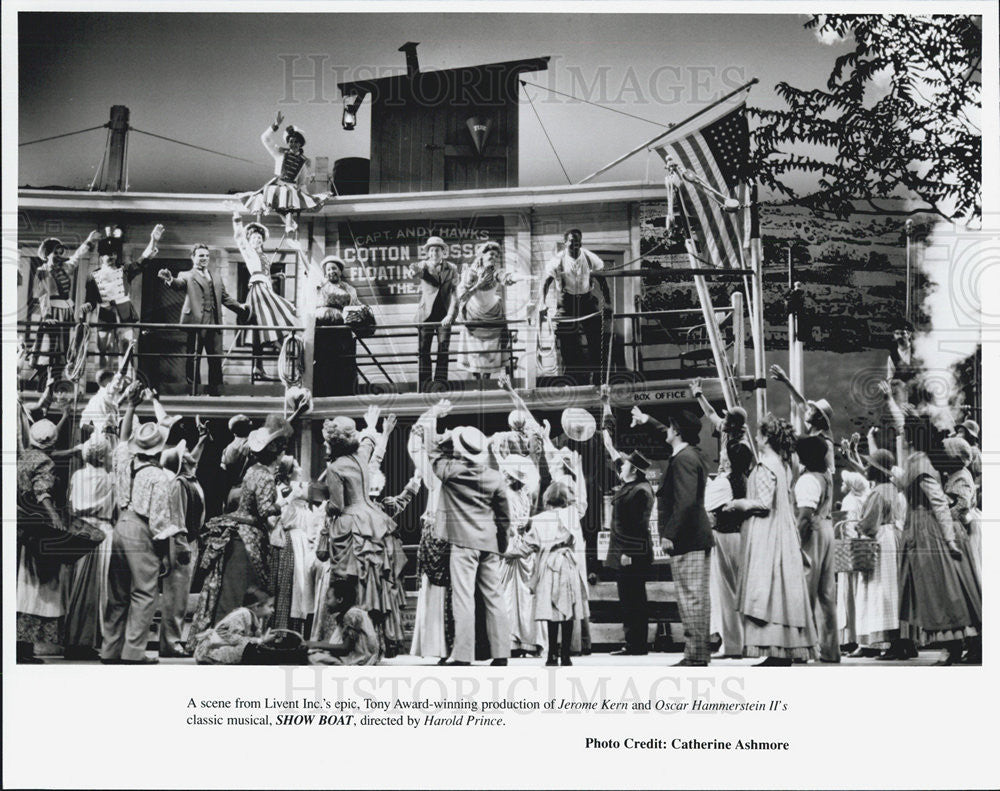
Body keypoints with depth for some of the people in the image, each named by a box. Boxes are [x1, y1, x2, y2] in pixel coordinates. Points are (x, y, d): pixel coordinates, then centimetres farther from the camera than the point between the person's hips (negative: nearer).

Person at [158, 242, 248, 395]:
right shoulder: (186, 276, 6)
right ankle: (193, 392, 4)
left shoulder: (217, 277, 22)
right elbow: (178, 284, -15)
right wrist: (170, 280, -39)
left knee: (216, 360, 4)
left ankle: (216, 392, 11)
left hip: (214, 323, 4)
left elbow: (225, 297, 24)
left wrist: (240, 307, 10)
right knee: (193, 360, -1)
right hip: (195, 322, -4)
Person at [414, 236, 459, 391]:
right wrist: (416, 271, -41)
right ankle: (424, 388, 2)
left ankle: (440, 386, 1)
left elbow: (455, 292, -1)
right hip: (426, 314, -1)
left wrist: (450, 315, -11)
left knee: (443, 352, -2)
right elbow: (419, 271, -17)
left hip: (444, 315, 1)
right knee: (423, 352, -2)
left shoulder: (451, 268, 4)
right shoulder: (424, 265, 5)